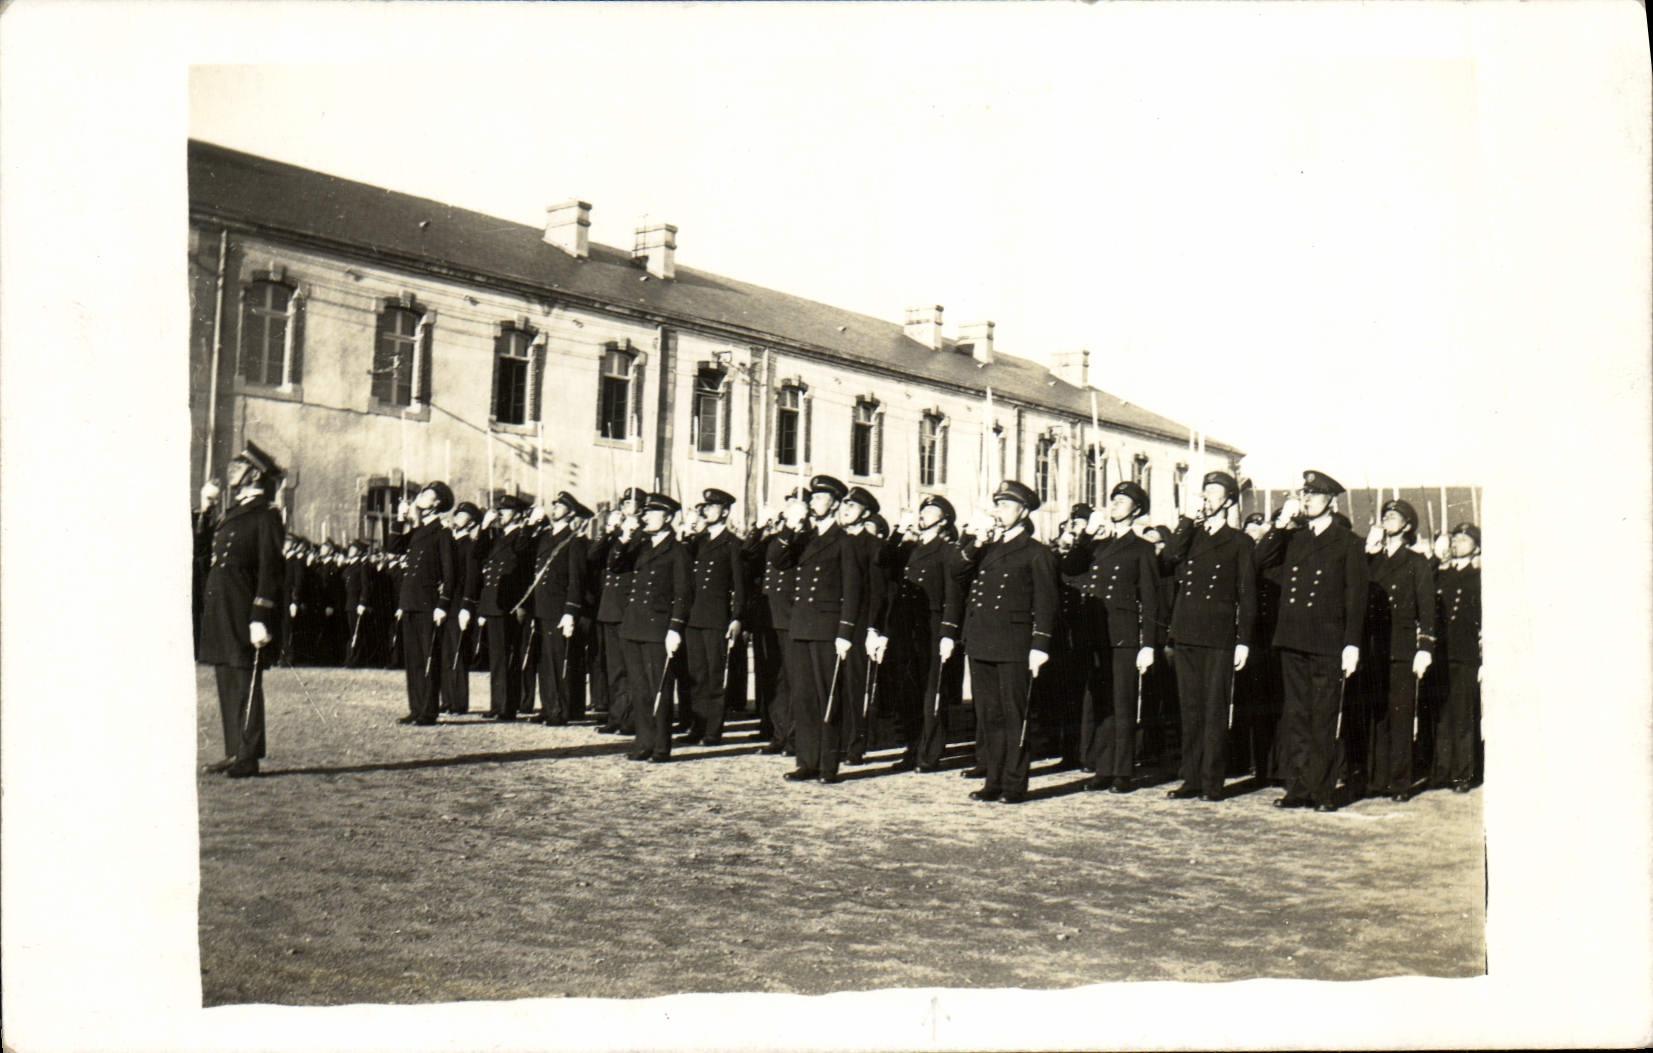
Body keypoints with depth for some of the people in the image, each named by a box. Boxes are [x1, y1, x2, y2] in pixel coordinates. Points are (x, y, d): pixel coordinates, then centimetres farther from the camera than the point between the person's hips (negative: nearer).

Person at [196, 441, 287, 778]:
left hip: (243, 614, -9)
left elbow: (270, 572, -14)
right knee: (226, 683, 11)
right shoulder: (232, 514, 18)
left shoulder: (266, 517, -9)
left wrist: (260, 619, -19)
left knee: (245, 683, -5)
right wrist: (204, 510, 21)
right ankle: (234, 753, 18)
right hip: (219, 611, 9)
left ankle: (248, 756, 0)